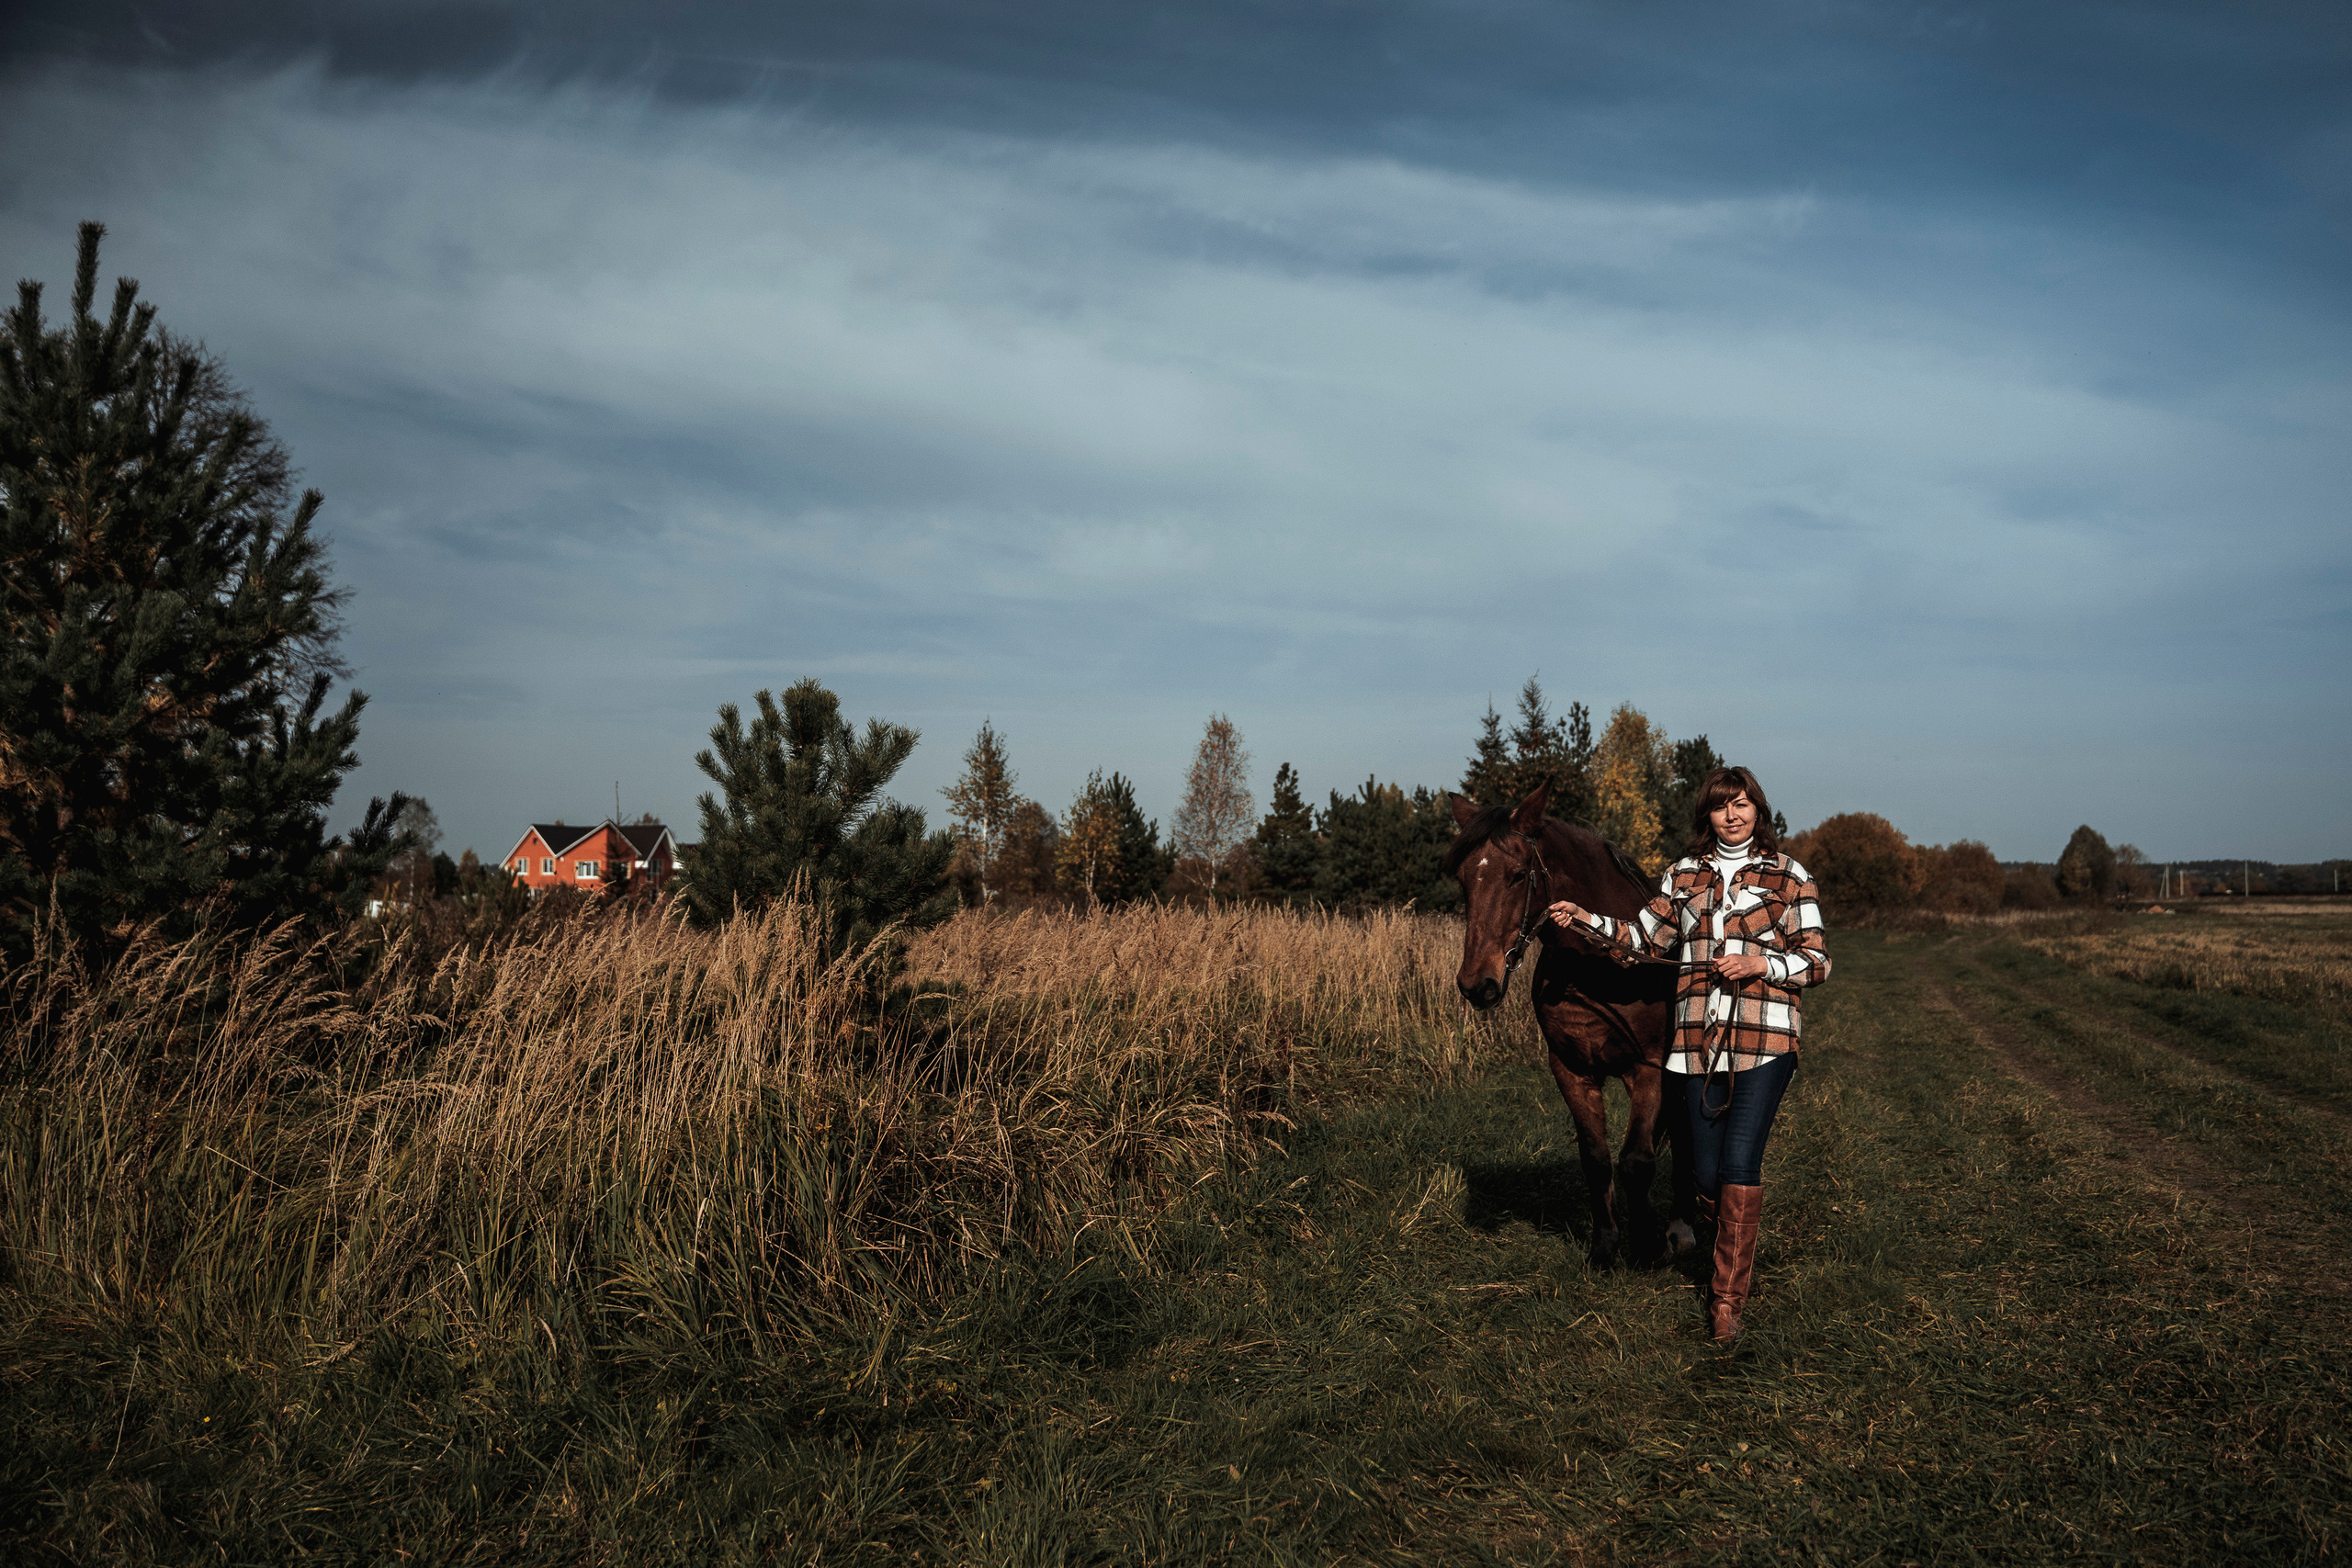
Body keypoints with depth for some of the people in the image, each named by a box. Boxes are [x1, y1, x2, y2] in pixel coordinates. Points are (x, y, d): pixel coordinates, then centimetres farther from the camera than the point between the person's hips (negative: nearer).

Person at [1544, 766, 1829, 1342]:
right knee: (1707, 1170, 6)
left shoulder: (1790, 877, 2)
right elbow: (1642, 939, 14)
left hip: (1765, 1040, -3)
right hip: (1699, 1039, 3)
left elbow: (1818, 963, 3)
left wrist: (1763, 963, -13)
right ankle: (1733, 1257, 34)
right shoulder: (1684, 874, 11)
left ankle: (1728, 1297, -2)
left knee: (1740, 1162, -12)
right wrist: (1585, 921, 0)